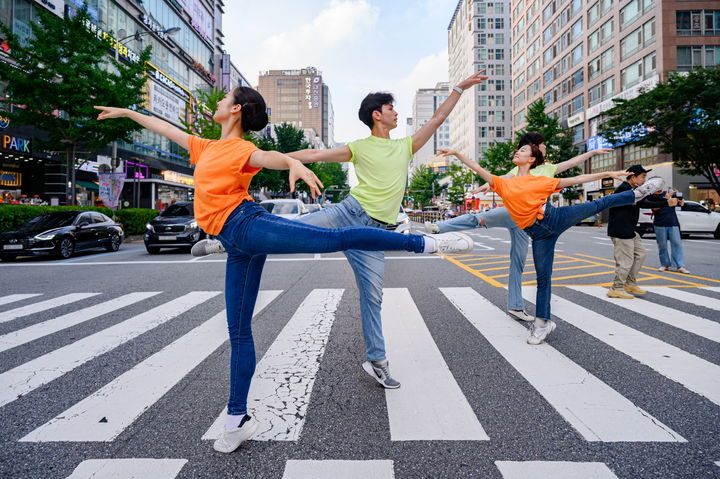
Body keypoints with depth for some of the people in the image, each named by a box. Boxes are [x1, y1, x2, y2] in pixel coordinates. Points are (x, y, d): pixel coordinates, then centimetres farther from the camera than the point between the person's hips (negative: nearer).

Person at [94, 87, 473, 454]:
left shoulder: (241, 149, 4)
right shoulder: (206, 148, 27)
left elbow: (268, 156, -19)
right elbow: (165, 127, 41)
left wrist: (294, 162, -41)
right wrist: (125, 112, 52)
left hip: (247, 225, -7)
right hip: (237, 246, 7)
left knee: (337, 238, -25)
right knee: (238, 331, 7)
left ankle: (425, 242, -15)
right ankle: (238, 419, 16)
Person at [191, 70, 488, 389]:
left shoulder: (406, 146, 18)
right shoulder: (359, 147, 8)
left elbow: (437, 118, 21)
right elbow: (313, 155, 7)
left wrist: (460, 88, 21)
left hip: (375, 231, 2)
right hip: (348, 212, -2)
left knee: (373, 297, 3)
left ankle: (376, 361, 14)